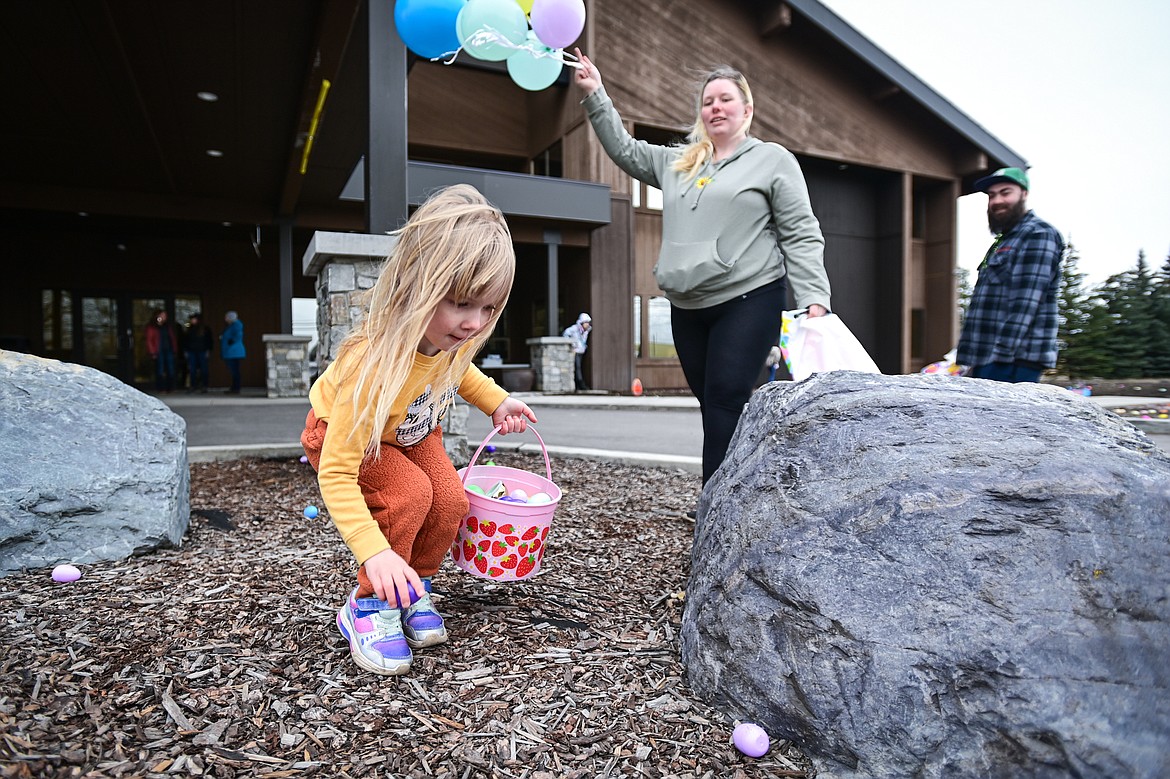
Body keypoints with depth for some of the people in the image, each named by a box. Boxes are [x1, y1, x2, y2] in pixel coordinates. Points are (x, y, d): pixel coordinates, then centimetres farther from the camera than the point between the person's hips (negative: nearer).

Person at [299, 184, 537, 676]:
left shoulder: (452, 335, -25)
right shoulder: (375, 365, -45)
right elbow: (336, 474, -42)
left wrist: (496, 402, -8)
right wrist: (375, 553, -51)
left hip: (412, 431, 6)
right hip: (339, 434, -5)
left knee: (451, 501, -15)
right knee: (409, 494, -29)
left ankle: (413, 590, 11)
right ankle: (370, 607, -6)